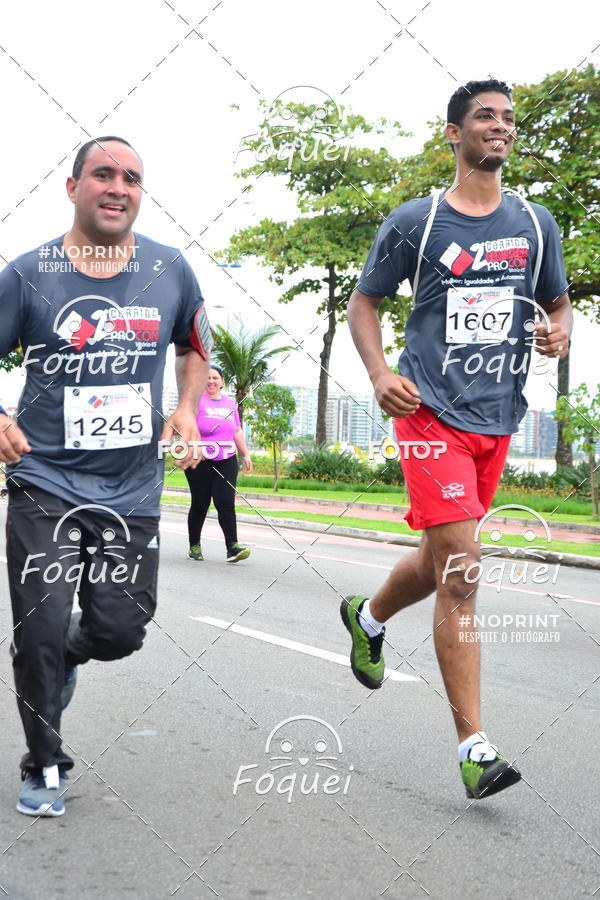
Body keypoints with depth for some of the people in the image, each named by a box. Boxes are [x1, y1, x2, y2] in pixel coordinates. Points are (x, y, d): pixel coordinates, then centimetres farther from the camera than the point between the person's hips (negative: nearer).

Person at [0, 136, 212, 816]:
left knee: (119, 629, 4)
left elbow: (196, 347, 19)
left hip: (133, 491, 2)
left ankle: (65, 658, 42)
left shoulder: (170, 271, 3)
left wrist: (187, 409, 1)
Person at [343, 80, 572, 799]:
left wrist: (558, 331, -3)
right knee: (461, 572, -13)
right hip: (433, 411, -5)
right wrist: (379, 373, -10)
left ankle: (367, 618, 49)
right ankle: (475, 747, -7)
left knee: (440, 562, 17)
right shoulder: (415, 221, 0)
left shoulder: (536, 223, 11)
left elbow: (557, 302, 21)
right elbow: (363, 302, 7)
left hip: (497, 417, 5)